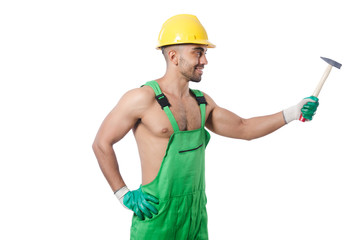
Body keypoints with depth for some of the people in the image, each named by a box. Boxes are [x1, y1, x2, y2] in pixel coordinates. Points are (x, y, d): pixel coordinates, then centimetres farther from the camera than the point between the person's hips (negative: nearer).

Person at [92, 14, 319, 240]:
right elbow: (102, 143, -7)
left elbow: (244, 128, 16)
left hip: (196, 214, 6)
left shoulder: (202, 102, 9)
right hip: (157, 215, -6)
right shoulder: (143, 99, -12)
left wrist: (294, 113, 9)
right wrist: (125, 195, -8)